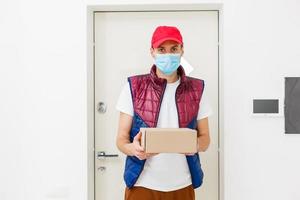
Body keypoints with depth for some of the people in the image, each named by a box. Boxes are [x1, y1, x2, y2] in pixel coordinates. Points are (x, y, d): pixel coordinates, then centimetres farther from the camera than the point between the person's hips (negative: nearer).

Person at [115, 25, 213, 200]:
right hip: (142, 184, -1)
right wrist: (134, 149, -23)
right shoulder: (133, 87, -3)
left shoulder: (197, 89, 1)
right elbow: (121, 139, -1)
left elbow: (205, 139, 5)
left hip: (181, 185, 2)